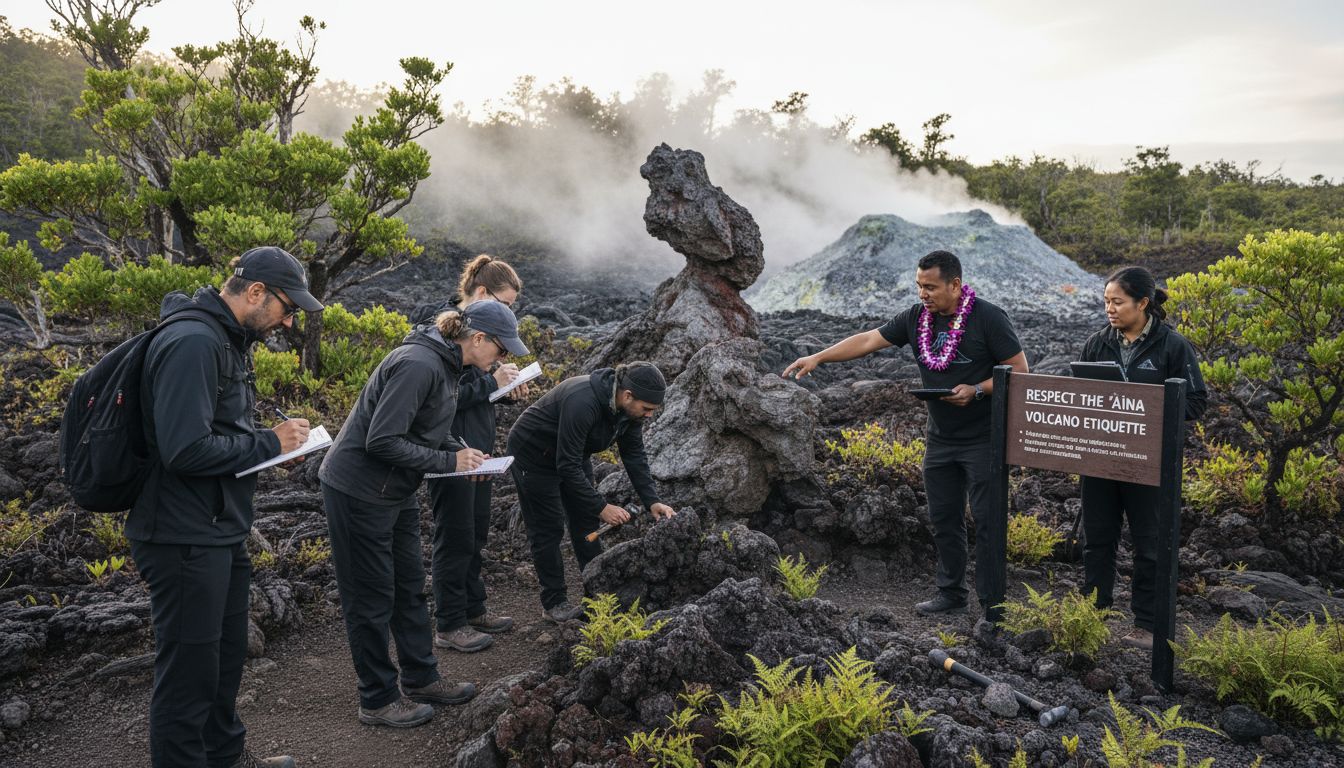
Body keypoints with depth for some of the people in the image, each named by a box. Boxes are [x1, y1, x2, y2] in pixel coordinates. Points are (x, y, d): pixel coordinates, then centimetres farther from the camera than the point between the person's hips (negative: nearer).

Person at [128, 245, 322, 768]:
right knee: (189, 671, 2)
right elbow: (187, 450, -28)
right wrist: (270, 443, -17)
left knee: (226, 657, 23)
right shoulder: (192, 343, -21)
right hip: (184, 540, -10)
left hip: (220, 532, 10)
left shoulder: (228, 341, 11)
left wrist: (276, 440, 1)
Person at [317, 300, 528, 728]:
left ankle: (420, 680, 32)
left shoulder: (445, 364, 5)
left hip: (395, 493, 10)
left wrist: (462, 452, 0)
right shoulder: (418, 365, -26)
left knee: (409, 587, 17)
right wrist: (449, 461, -21)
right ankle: (378, 700, 18)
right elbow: (382, 441, -28)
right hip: (359, 493, -10)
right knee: (372, 597, 4)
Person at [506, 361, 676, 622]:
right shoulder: (582, 403, -40)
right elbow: (567, 466, -35)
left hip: (571, 453, 8)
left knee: (586, 521, 8)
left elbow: (635, 456, -6)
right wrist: (601, 507, -32)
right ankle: (553, 602, 9)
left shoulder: (629, 408, -15)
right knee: (548, 528, -3)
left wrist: (652, 501, -16)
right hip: (533, 455, -8)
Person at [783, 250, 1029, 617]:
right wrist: (818, 357, -6)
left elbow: (1020, 371, -10)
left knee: (986, 521, -3)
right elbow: (868, 340, 2)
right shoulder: (916, 318, 2)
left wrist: (977, 390, -23)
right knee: (943, 518, 12)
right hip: (940, 439, 6)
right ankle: (951, 594, 26)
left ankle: (993, 606, 7)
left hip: (983, 439, -6)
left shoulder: (988, 318, -13)